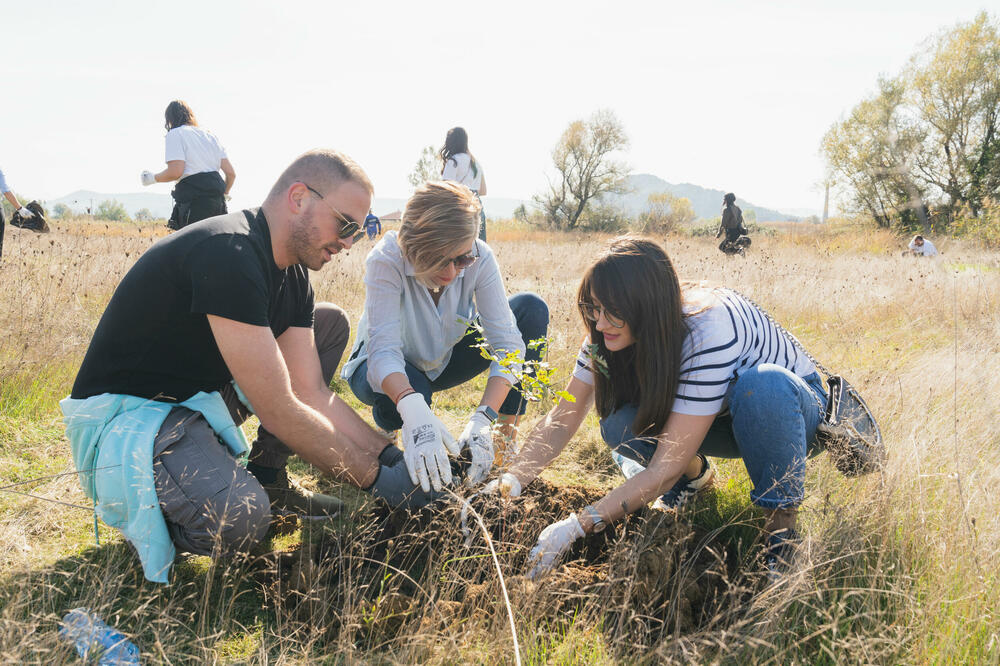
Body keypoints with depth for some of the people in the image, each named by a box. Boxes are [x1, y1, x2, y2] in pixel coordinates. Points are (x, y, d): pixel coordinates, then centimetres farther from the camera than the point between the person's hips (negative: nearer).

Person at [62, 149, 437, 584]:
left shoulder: (292, 277, 3)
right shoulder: (229, 254, -27)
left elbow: (311, 394, 2)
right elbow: (279, 412, -27)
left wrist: (392, 456, -8)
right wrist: (377, 479, -19)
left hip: (201, 396, 10)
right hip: (125, 415, -10)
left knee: (330, 322, 8)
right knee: (239, 518, -37)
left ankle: (266, 477, 8)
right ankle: (136, 501, -2)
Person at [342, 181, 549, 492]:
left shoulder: (480, 259, -25)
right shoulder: (386, 261, -32)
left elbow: (506, 344, -29)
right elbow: (384, 350, -41)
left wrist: (482, 419, -45)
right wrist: (414, 411, -62)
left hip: (444, 361, 3)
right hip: (388, 371, -3)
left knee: (531, 309, -19)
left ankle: (506, 440, -12)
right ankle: (386, 430, 0)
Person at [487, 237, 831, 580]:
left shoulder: (710, 332, -39)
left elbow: (666, 469, -39)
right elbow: (562, 419, -15)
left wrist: (576, 527, -42)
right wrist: (510, 482, -31)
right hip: (722, 419, 5)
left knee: (763, 383, -41)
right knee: (619, 426, -23)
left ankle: (782, 518, -19)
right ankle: (695, 473, 8)